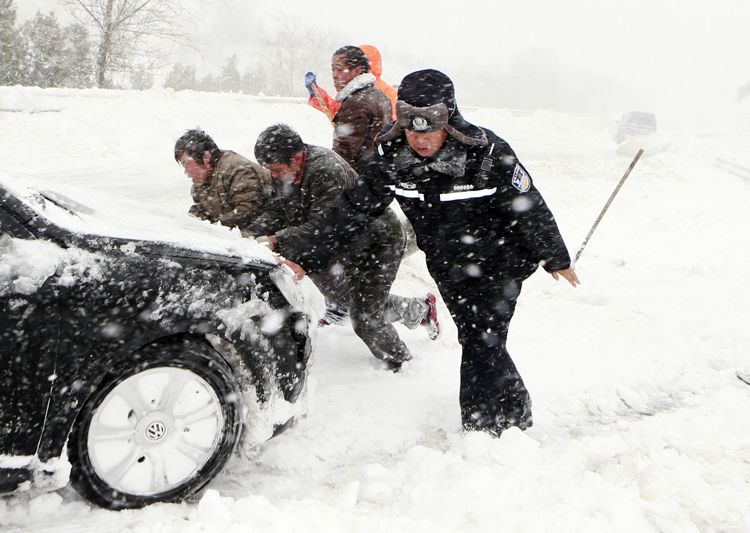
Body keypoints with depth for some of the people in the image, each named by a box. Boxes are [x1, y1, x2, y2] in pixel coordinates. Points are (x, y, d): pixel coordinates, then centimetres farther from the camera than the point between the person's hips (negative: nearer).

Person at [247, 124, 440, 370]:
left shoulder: (327, 172, -35)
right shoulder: (285, 170, -6)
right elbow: (275, 212, -4)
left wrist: (277, 241, -43)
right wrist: (250, 233, -22)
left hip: (378, 242, -9)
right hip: (347, 246, 10)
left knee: (365, 321, -7)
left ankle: (400, 362, 22)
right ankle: (421, 309, 40)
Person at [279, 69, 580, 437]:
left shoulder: (487, 154, -26)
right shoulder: (391, 157, -15)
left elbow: (529, 207, -13)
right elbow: (352, 209, -11)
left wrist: (555, 259, 0)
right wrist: (304, 258, -16)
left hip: (498, 264, -4)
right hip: (448, 269, 5)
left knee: (482, 345, -8)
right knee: (477, 343, 13)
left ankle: (481, 431, 10)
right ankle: (516, 414, 35)